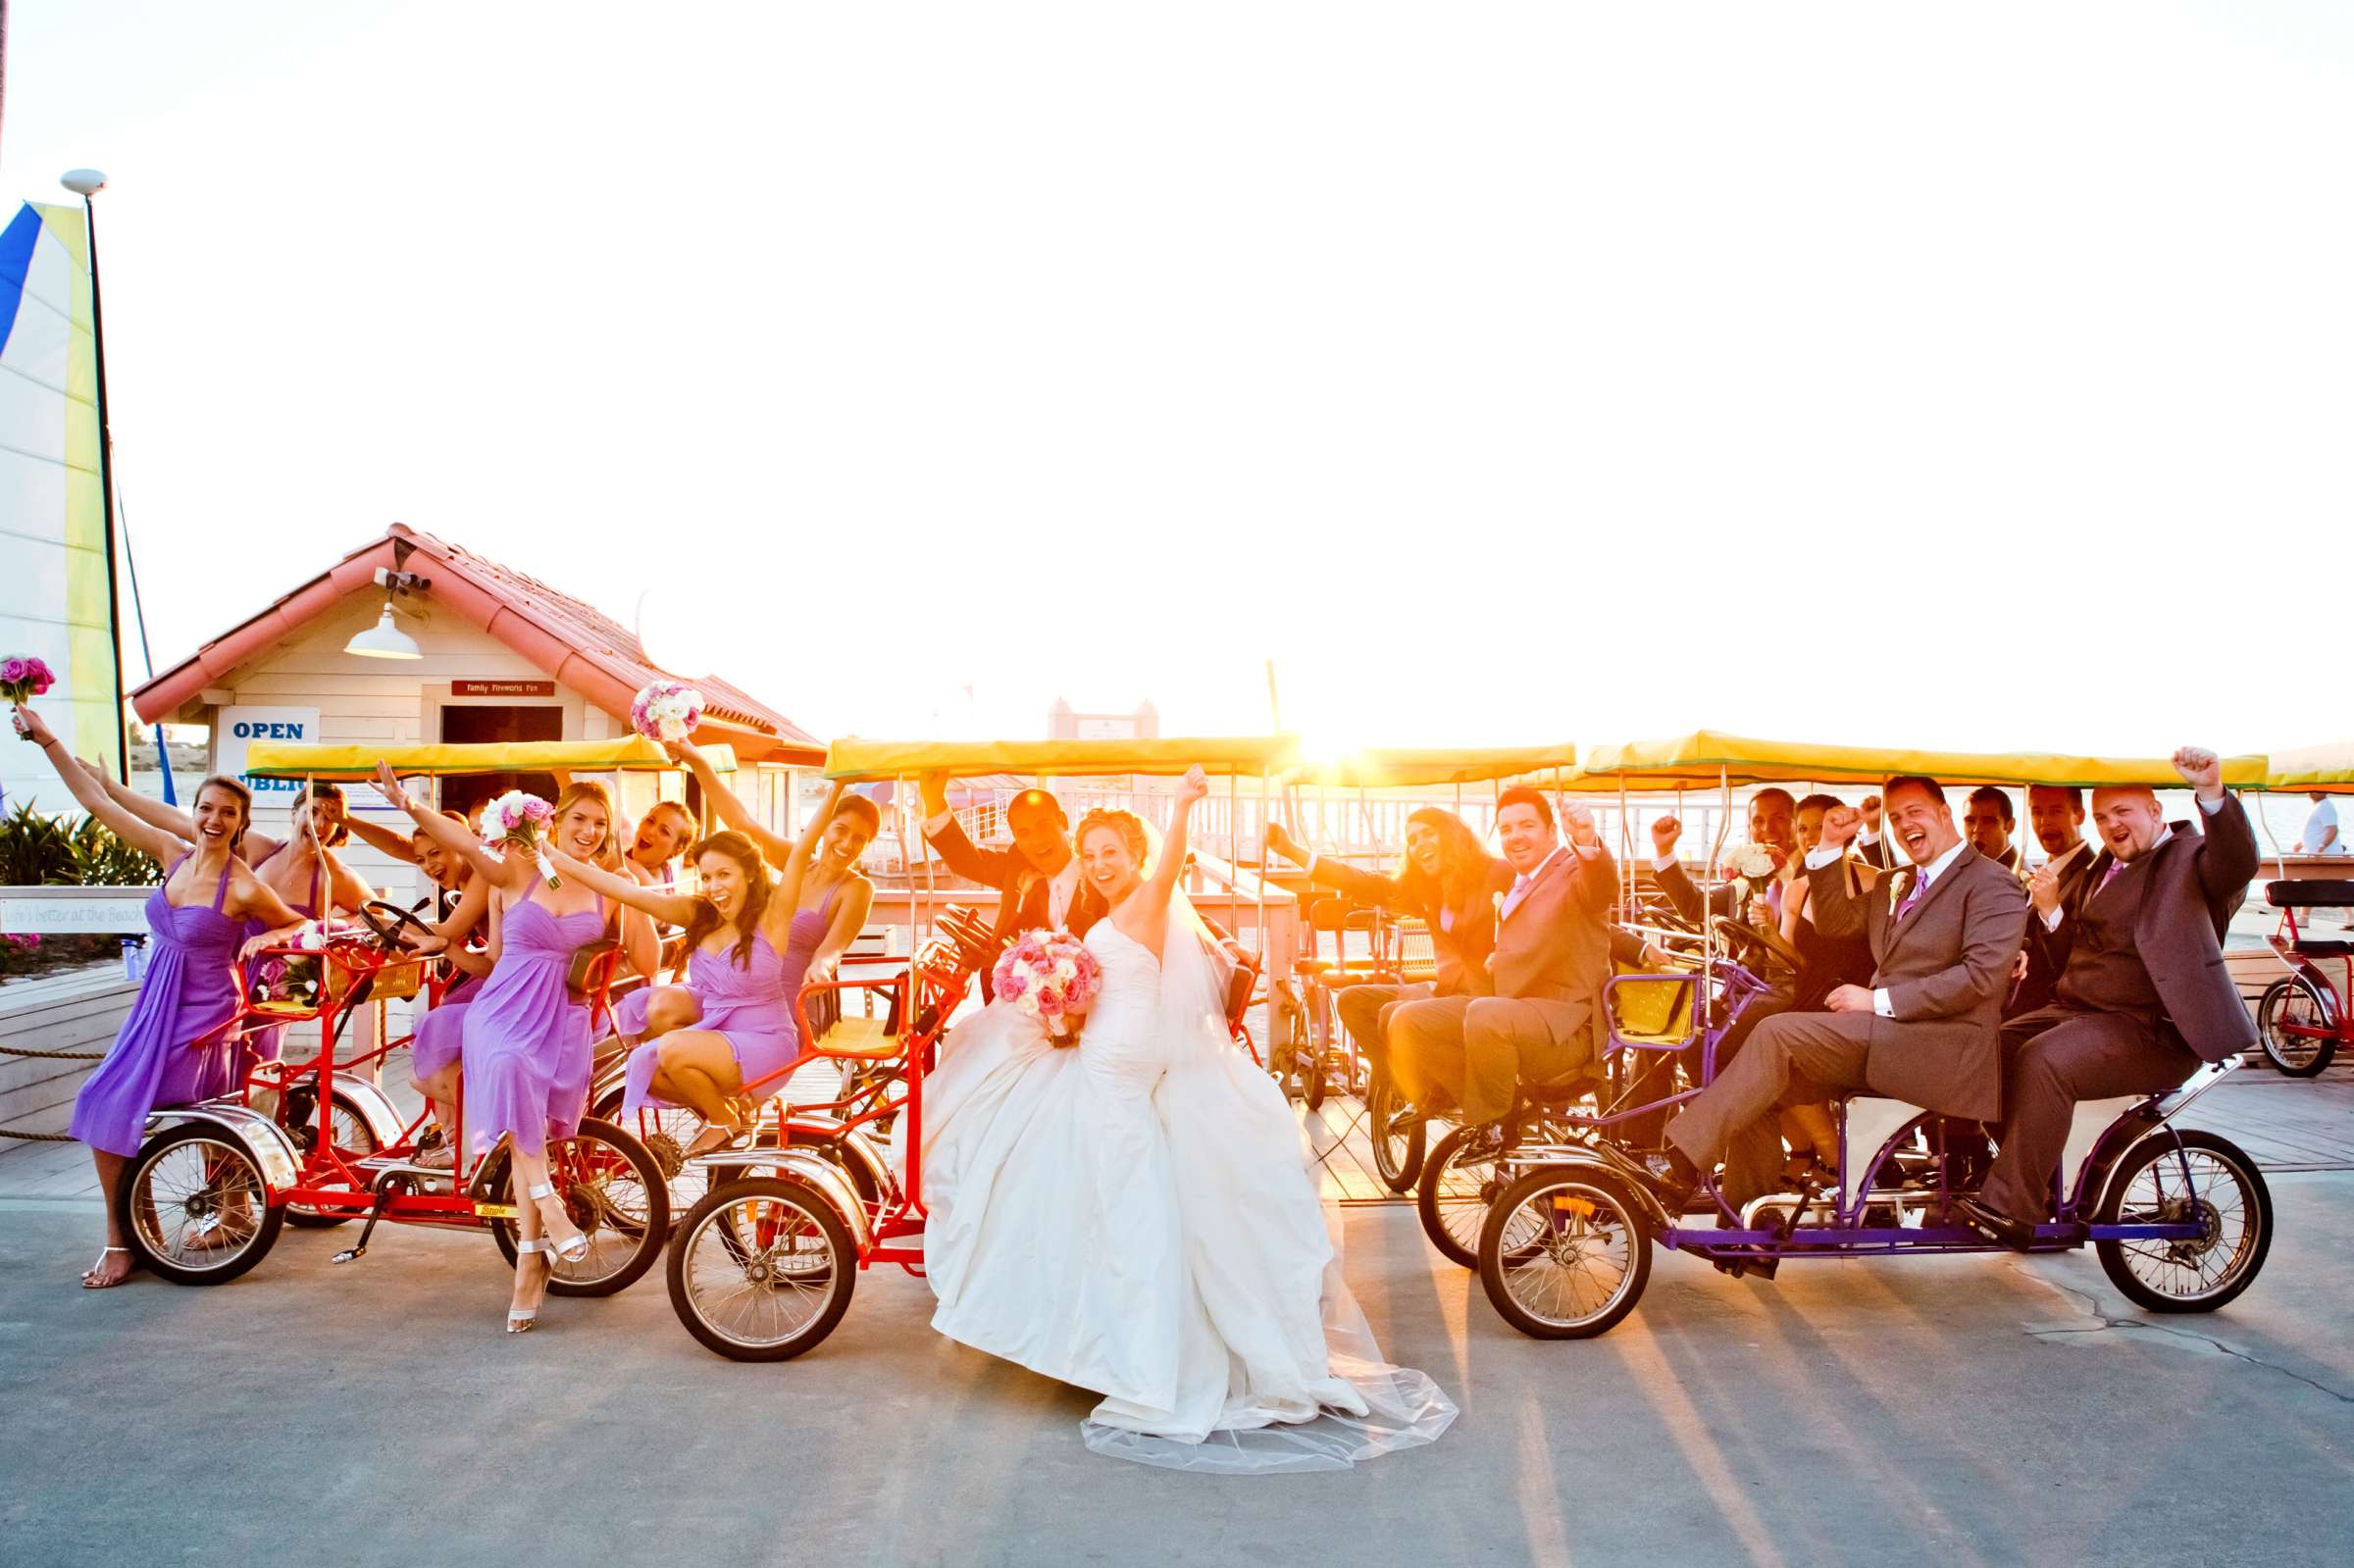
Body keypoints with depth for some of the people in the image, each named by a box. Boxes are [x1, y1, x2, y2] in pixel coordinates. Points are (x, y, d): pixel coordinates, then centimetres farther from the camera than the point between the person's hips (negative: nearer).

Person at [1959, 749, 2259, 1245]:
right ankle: (2039, 1192, 8)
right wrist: (2050, 910, -1)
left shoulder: (2192, 858, -4)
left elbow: (2239, 862, -30)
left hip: (2150, 1031, -9)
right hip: (2076, 1010, 9)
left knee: (2043, 1060, -31)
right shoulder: (2103, 869, 20)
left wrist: (2212, 793, -46)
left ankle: (2012, 1208, -24)